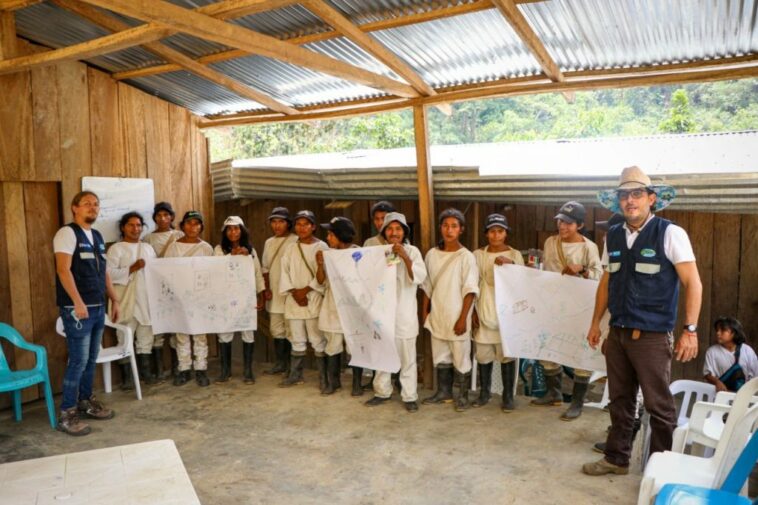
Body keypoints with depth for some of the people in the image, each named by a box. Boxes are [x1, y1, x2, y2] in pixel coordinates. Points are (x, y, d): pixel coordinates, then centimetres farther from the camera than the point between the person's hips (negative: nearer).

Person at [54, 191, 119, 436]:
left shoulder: (97, 236, 16)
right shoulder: (67, 233, -8)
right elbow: (63, 269, -17)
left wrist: (114, 299, 17)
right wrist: (78, 302, -24)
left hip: (98, 307, 8)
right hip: (77, 309, -8)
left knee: (91, 359, 15)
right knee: (78, 361, -7)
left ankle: (86, 402, 28)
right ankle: (67, 414, 3)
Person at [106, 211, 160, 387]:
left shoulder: (148, 248, 16)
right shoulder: (116, 249, -4)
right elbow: (109, 274, -15)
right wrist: (132, 268, -19)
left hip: (146, 301, 6)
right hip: (126, 303, -5)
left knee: (146, 339, 11)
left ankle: (146, 373, 20)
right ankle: (128, 377, 11)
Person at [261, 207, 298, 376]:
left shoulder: (295, 241, -7)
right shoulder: (269, 242, 13)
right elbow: (265, 268, 17)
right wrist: (266, 288, 7)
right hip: (274, 294, 6)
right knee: (276, 329, 11)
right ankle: (280, 363, 22)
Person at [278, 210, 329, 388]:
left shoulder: (321, 247, -2)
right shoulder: (289, 248, 11)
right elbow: (284, 273, 6)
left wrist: (306, 290, -13)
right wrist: (294, 293, -7)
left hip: (315, 300, -4)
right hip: (293, 301, 4)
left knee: (318, 340, -2)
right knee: (297, 340, 12)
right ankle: (295, 375, 22)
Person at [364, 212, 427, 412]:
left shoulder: (412, 251, -6)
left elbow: (420, 278, -18)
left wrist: (405, 258, -30)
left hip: (404, 312, -3)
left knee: (407, 357, 3)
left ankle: (409, 396, 13)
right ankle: (382, 391, 27)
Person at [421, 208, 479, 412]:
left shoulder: (466, 257, -10)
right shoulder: (432, 254, 4)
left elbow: (470, 290, -11)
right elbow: (427, 286, 10)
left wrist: (463, 318, -15)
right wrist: (424, 312, 9)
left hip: (457, 317, -4)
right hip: (437, 315, 5)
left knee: (461, 358, 5)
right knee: (440, 356, 15)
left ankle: (463, 395, 20)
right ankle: (443, 392, 30)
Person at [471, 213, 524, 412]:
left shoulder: (515, 255, 0)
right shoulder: (478, 255, 4)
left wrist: (510, 264, -27)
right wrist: (473, 311, 2)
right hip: (484, 312, 2)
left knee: (507, 355, 1)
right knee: (483, 354, 8)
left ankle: (508, 396, 13)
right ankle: (484, 392, 23)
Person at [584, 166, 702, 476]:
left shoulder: (670, 233, -8)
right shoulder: (613, 236, 8)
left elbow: (693, 283, -8)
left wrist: (690, 330, -13)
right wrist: (596, 323, 15)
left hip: (653, 335, -5)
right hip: (617, 333, 5)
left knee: (659, 405, 4)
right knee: (620, 401, 15)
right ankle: (616, 459, 30)